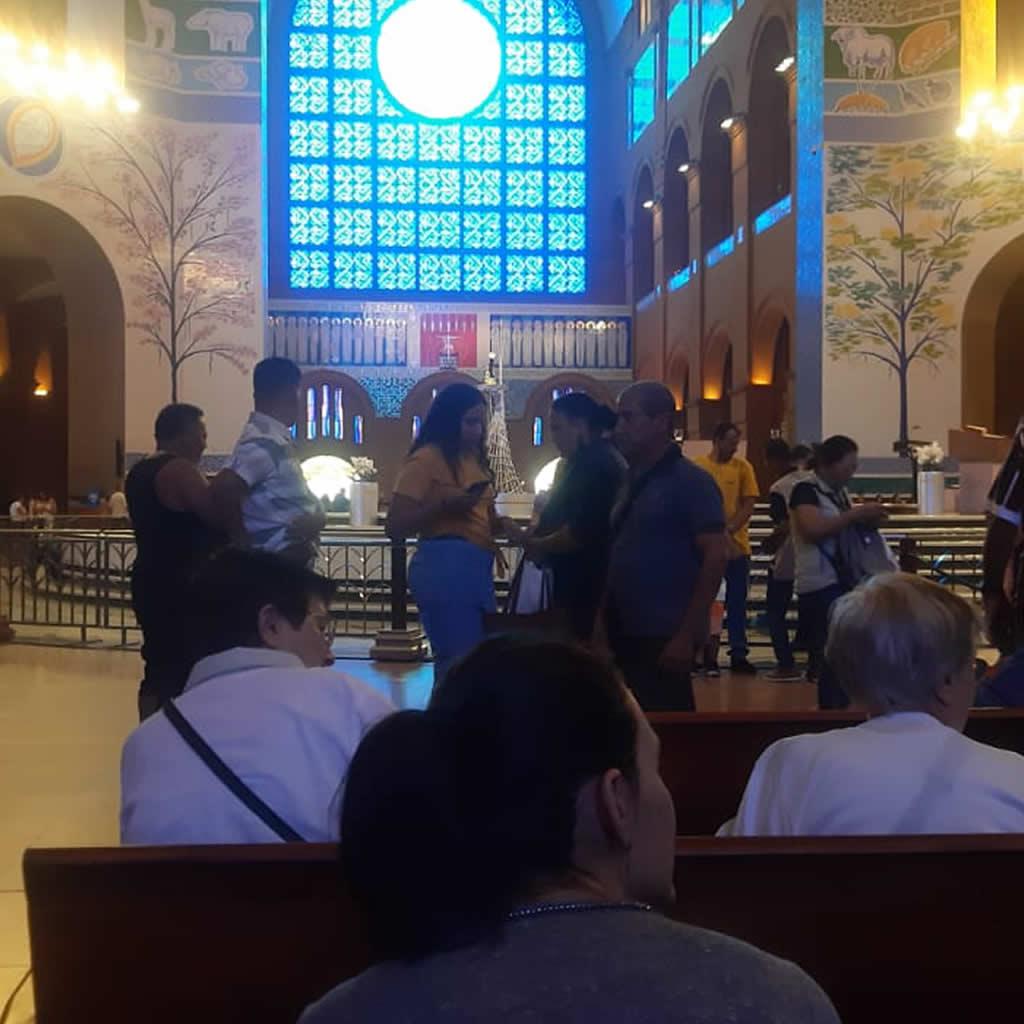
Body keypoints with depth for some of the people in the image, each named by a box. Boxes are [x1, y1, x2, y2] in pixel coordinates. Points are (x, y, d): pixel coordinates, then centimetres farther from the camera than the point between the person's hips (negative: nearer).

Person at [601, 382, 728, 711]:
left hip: (664, 638, -7)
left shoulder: (690, 481, -8)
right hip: (623, 635, 7)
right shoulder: (628, 482, 12)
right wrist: (601, 623, 8)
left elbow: (715, 558, -14)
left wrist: (688, 635, -18)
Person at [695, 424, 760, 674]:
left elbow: (749, 505, -1)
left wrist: (729, 531, -15)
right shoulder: (698, 466, -2)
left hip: (737, 545, 1)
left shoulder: (743, 467, 3)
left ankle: (738, 655, 11)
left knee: (737, 603, 5)